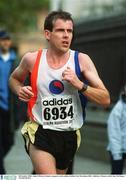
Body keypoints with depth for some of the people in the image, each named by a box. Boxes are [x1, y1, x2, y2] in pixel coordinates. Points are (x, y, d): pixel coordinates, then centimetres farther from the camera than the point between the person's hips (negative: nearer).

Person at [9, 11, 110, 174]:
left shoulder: (81, 60, -4)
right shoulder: (32, 59, -4)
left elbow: (105, 99, -6)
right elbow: (14, 79, 18)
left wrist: (79, 85, -20)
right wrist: (19, 90, -4)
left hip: (69, 135, 3)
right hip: (40, 134, -3)